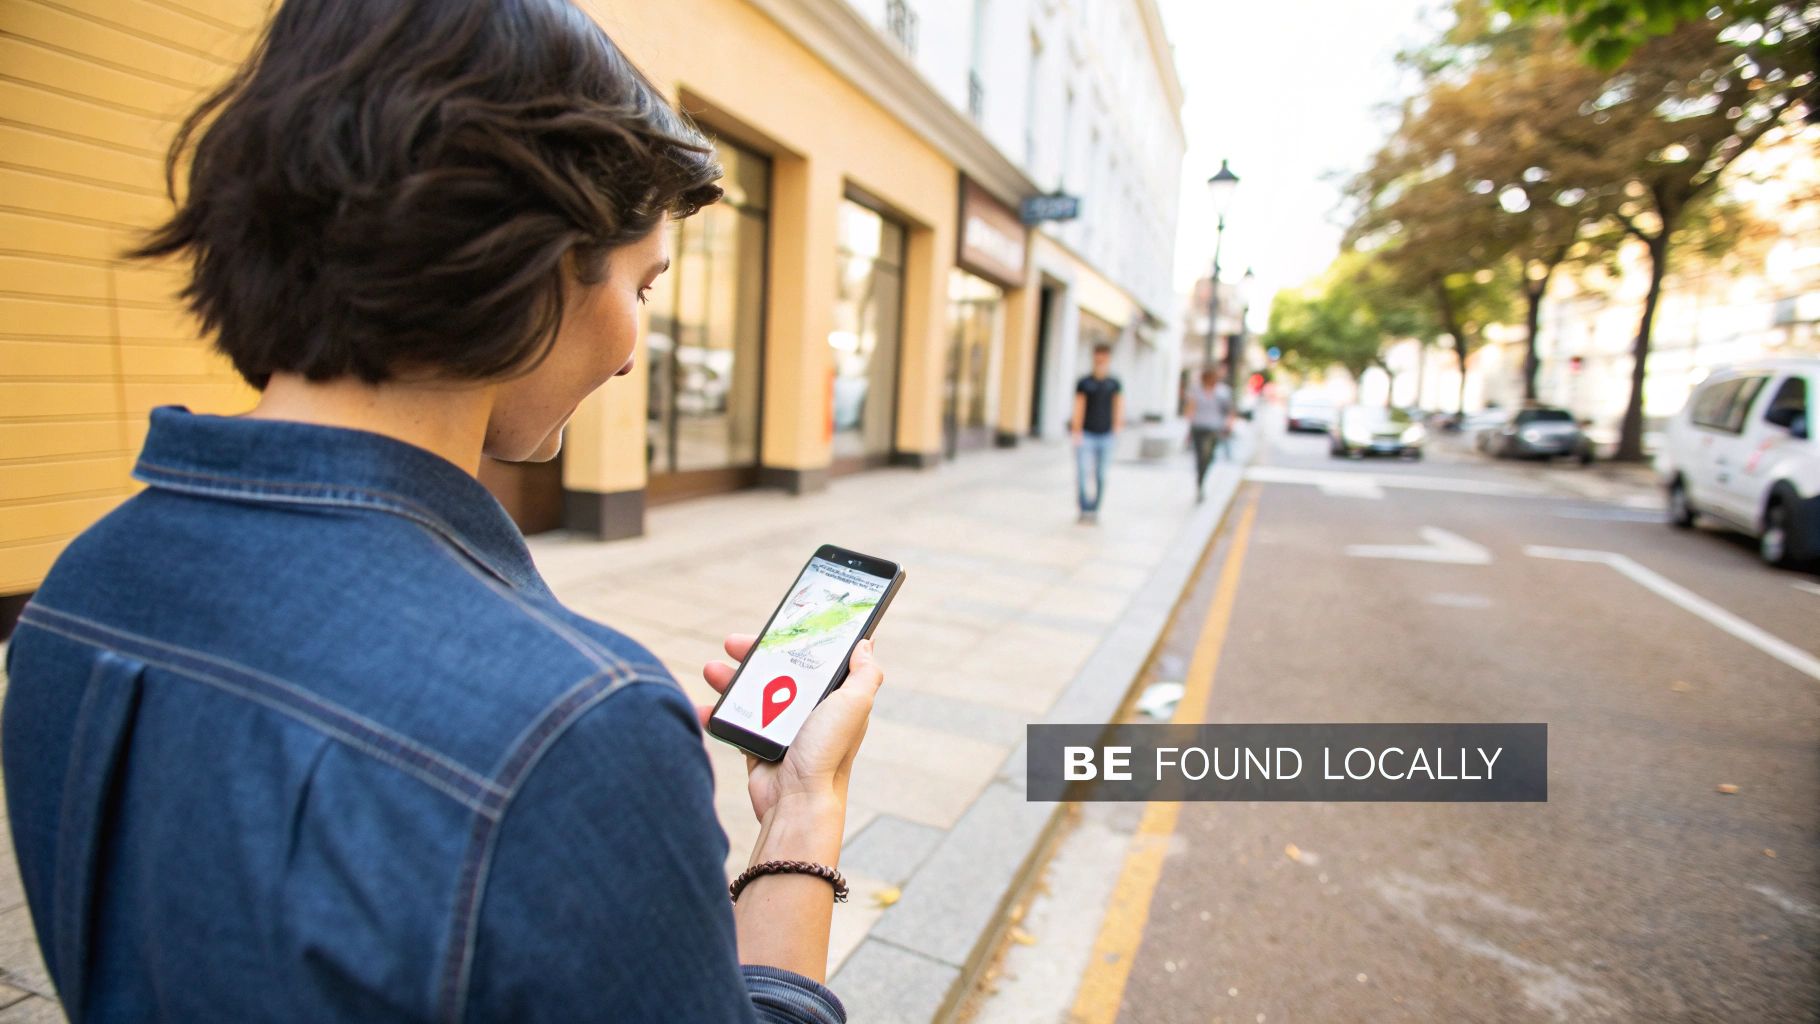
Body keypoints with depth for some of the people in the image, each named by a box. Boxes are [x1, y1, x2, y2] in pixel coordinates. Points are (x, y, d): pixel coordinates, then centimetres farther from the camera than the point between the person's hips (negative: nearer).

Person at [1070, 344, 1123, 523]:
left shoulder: (1114, 384, 4)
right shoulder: (1083, 383, -1)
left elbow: (1119, 408, 3)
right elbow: (1079, 409, -4)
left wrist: (1116, 432, -5)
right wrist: (1077, 434, -10)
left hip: (1106, 436, 2)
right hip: (1086, 435, -2)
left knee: (1100, 476, 8)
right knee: (1082, 474, -11)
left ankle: (1094, 510, 18)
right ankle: (1084, 510, -5)